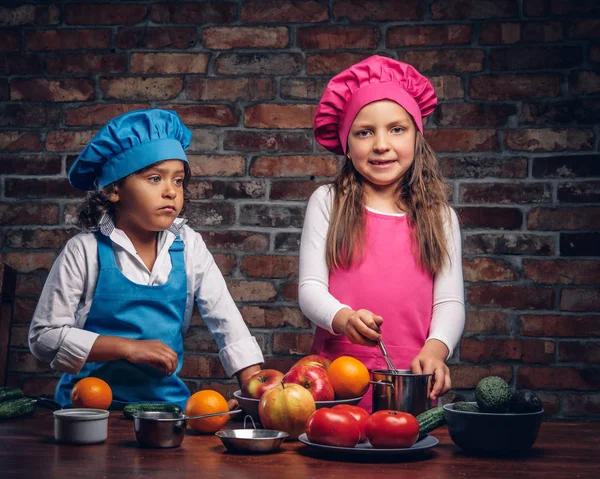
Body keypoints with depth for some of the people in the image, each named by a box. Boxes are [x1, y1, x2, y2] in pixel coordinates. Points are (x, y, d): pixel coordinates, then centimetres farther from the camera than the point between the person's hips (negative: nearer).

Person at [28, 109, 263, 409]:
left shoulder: (188, 245, 3)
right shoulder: (86, 251, -6)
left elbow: (226, 321, 4)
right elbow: (43, 336, -8)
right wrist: (129, 348, -15)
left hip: (166, 398, 3)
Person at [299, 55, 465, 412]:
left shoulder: (440, 216, 11)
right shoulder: (327, 203, 8)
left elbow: (450, 302, 6)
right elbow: (310, 288, 1)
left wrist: (434, 350, -14)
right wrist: (343, 318, -20)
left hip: (411, 381, 1)